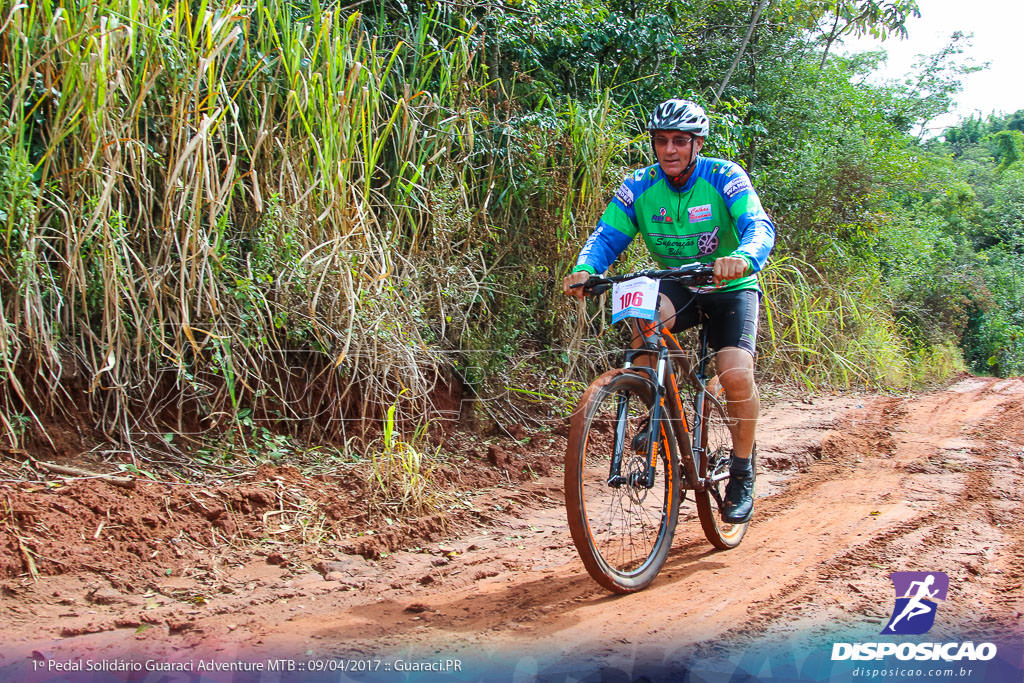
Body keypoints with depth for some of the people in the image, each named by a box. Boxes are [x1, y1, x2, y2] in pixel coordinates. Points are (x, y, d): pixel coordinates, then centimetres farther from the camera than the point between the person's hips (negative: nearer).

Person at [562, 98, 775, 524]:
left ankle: (741, 474, -2)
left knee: (736, 373, -24)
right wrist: (584, 270, -40)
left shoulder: (725, 178, -18)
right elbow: (606, 237, -17)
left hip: (731, 287, -2)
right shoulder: (638, 187, -9)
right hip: (678, 287, 2)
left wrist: (744, 258, -57)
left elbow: (759, 226, -32)